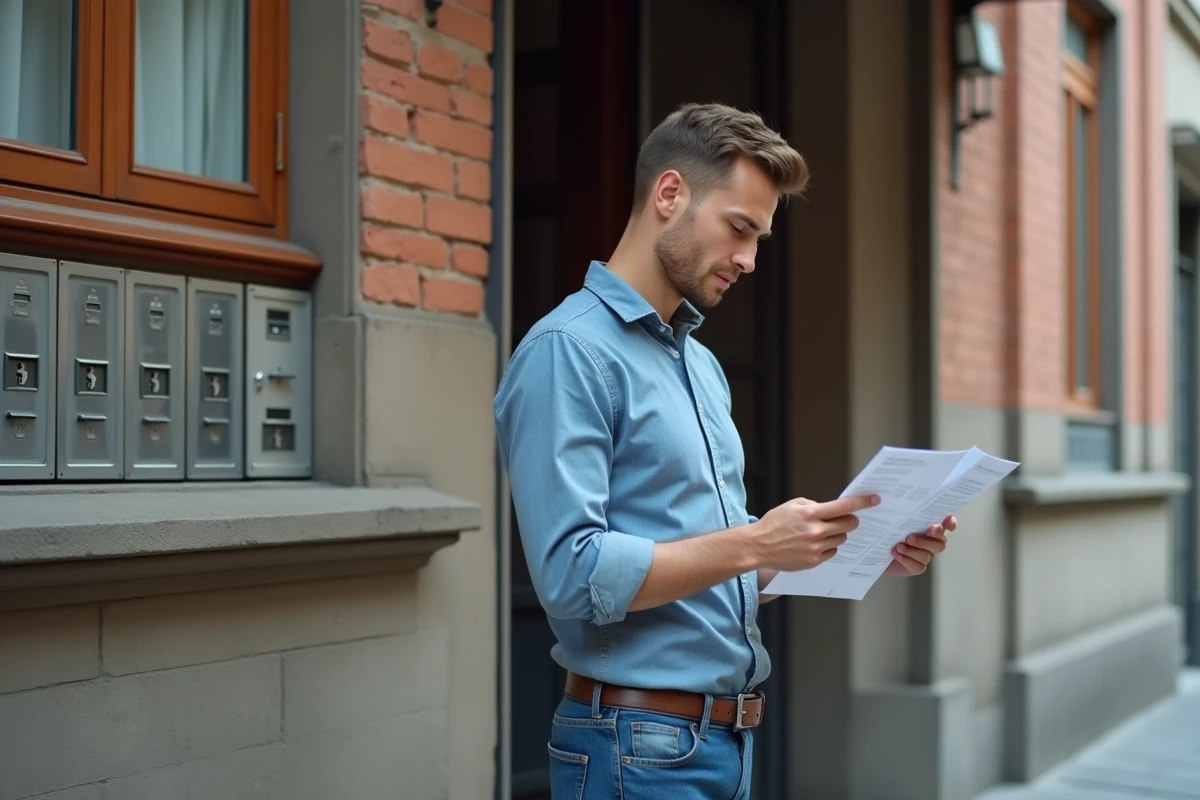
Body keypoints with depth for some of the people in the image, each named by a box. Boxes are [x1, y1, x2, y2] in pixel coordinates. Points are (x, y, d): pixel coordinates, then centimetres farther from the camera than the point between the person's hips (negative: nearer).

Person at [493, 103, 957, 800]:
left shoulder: (702, 363, 14)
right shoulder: (568, 350, -14)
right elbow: (572, 572, -23)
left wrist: (860, 549, 5)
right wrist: (755, 543, -24)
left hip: (727, 736, 9)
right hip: (642, 743, -8)